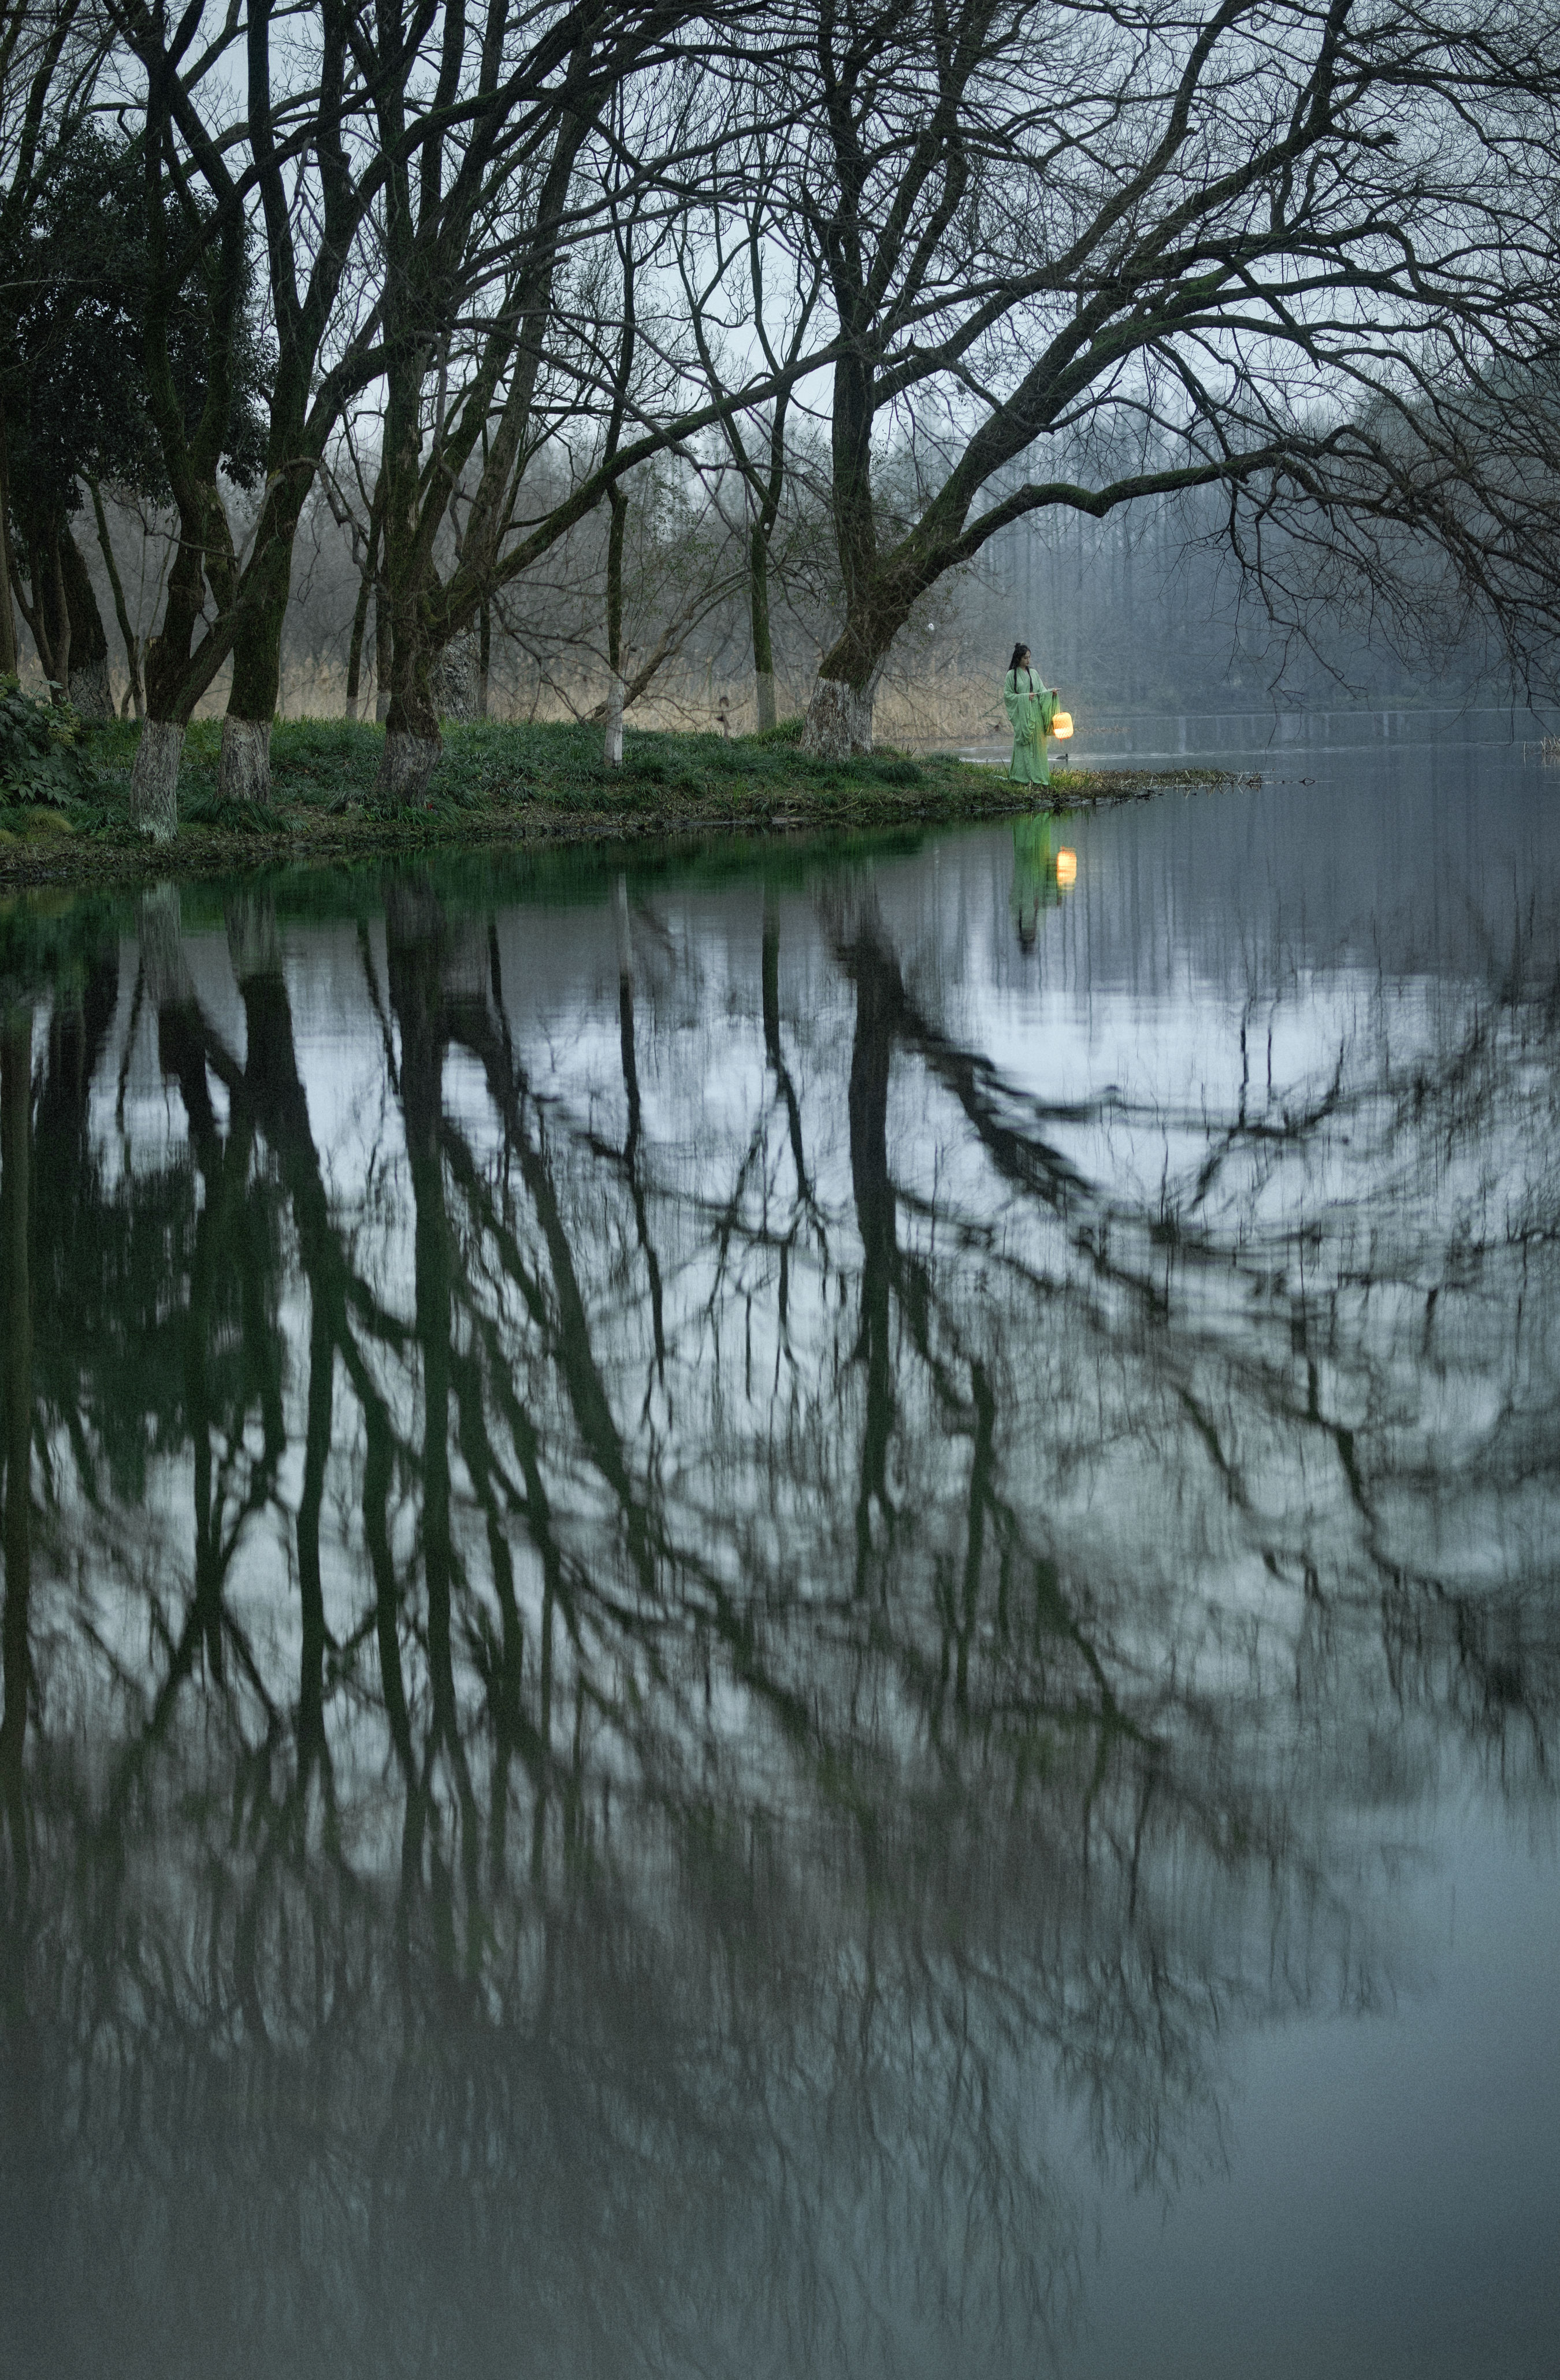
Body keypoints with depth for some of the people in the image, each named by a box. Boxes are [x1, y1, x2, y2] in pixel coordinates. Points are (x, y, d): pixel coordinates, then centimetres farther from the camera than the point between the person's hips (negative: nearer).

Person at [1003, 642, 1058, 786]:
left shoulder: (1033, 673, 14)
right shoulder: (1011, 675, 0)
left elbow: (1041, 690, 10)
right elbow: (1008, 695, -3)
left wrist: (1050, 692, -11)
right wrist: (1025, 697, -13)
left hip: (1035, 714, 5)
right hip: (1022, 714, -5)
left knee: (1037, 744, 2)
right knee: (1023, 745, -8)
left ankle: (1038, 777, 4)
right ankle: (1024, 778, -8)